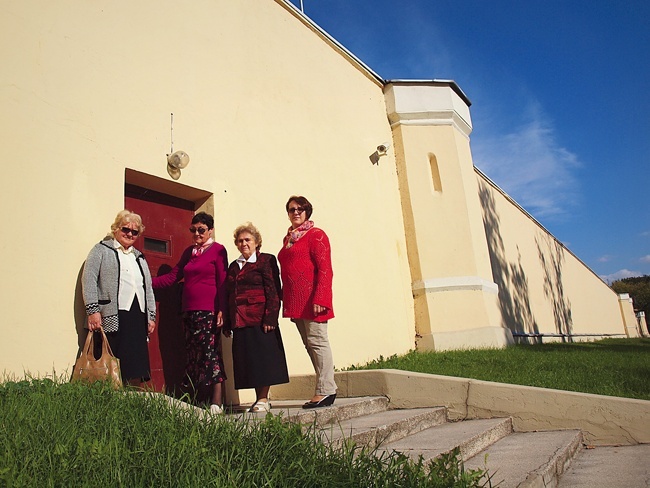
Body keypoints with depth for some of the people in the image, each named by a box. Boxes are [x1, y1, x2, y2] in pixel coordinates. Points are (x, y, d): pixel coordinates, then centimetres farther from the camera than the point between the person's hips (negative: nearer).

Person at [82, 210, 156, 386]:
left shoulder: (139, 257, 25)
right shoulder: (102, 249, 8)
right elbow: (89, 279, -3)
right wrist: (93, 310, -13)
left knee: (136, 368, -1)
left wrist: (151, 316, 15)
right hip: (113, 317, -5)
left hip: (138, 317, 5)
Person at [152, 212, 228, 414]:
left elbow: (222, 283, -4)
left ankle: (217, 402, -5)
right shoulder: (189, 252, 19)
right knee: (193, 355, 5)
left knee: (209, 353, -10)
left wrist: (222, 310, -12)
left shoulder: (218, 250, 2)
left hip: (208, 311, -6)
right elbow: (172, 277, 19)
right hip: (189, 311, 6)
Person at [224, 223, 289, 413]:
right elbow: (229, 295, 18)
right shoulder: (234, 266, 19)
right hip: (240, 322, 6)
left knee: (263, 359, -3)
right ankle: (259, 399, 17)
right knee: (247, 360, 7)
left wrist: (270, 318, -17)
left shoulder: (266, 260, 0)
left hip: (260, 319, -6)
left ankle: (264, 399, 6)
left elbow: (273, 291, -8)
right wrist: (227, 324, 12)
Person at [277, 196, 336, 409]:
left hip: (311, 299, -8)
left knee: (317, 341, -6)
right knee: (309, 343, 10)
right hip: (295, 301, 8)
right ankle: (326, 389, 17)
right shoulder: (288, 238, 19)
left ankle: (325, 391, 2)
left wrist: (319, 299, -20)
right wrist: (286, 301, 15)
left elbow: (325, 270, -11)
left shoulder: (316, 235, -3)